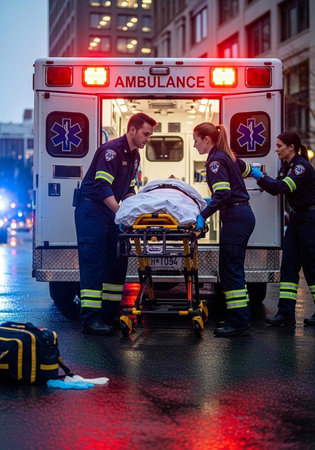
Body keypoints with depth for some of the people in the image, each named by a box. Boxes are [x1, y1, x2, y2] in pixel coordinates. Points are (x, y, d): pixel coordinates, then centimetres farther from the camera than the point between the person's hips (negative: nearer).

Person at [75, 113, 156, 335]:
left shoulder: (134, 155, 13)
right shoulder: (111, 150, -16)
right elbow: (102, 186, -24)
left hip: (111, 212, 9)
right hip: (92, 210, -9)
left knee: (117, 262, 8)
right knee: (94, 263, -11)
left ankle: (110, 314, 15)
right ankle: (91, 319, -11)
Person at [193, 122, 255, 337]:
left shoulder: (216, 160, -12)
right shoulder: (227, 155, 16)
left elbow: (222, 193, -23)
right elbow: (244, 169, 35)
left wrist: (203, 215, -22)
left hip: (235, 218, -10)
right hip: (244, 215, 10)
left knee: (230, 270, -8)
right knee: (233, 269, 12)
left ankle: (238, 323, -7)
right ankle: (241, 320, 16)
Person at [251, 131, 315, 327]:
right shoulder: (286, 166, 12)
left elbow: (284, 187, -27)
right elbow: (276, 189, 13)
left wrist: (261, 177, -25)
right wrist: (261, 177, 0)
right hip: (296, 219, 9)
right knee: (288, 265, 2)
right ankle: (286, 312, 1)